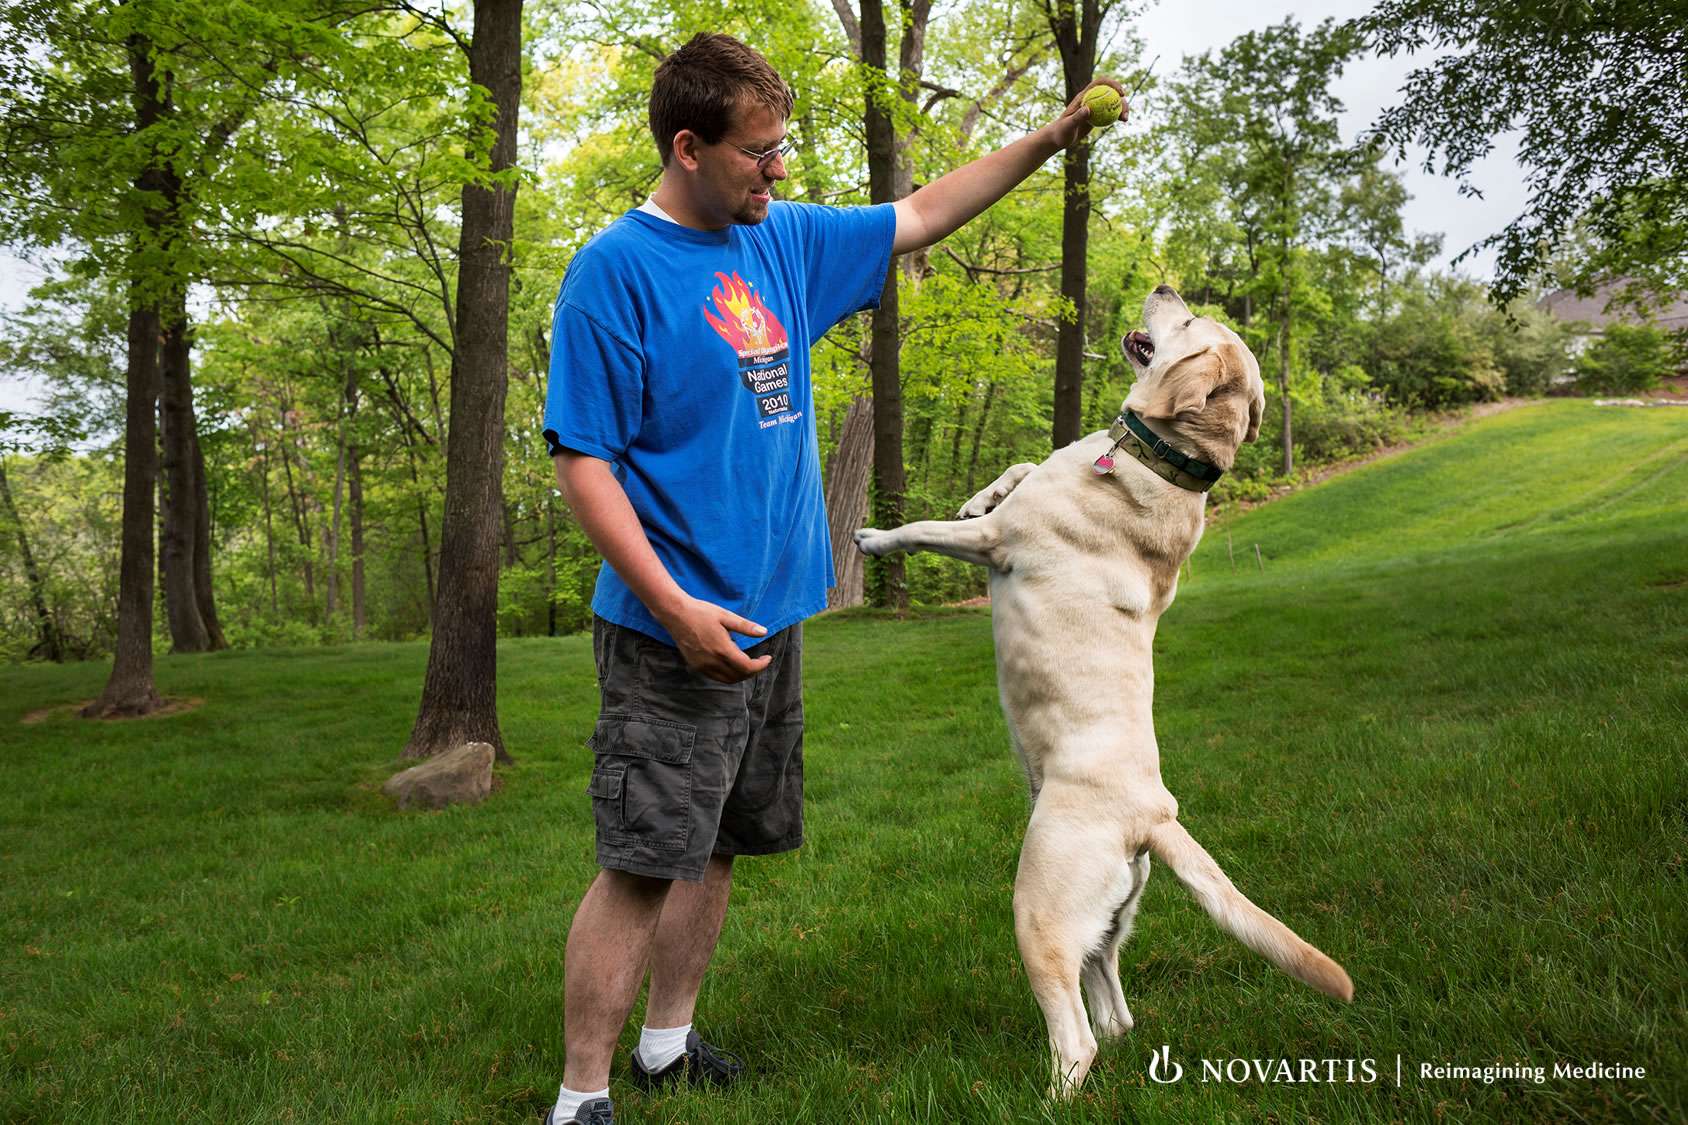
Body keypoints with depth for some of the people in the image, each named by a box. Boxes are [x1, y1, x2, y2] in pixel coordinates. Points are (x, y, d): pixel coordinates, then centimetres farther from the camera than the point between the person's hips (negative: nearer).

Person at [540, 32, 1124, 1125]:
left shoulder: (785, 240, 11)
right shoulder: (616, 269, -11)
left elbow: (919, 217, 23)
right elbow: (581, 458, -15)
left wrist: (1048, 139, 19)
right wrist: (674, 608, -22)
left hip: (770, 617, 8)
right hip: (675, 630, -7)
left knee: (714, 848, 16)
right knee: (642, 864, -5)